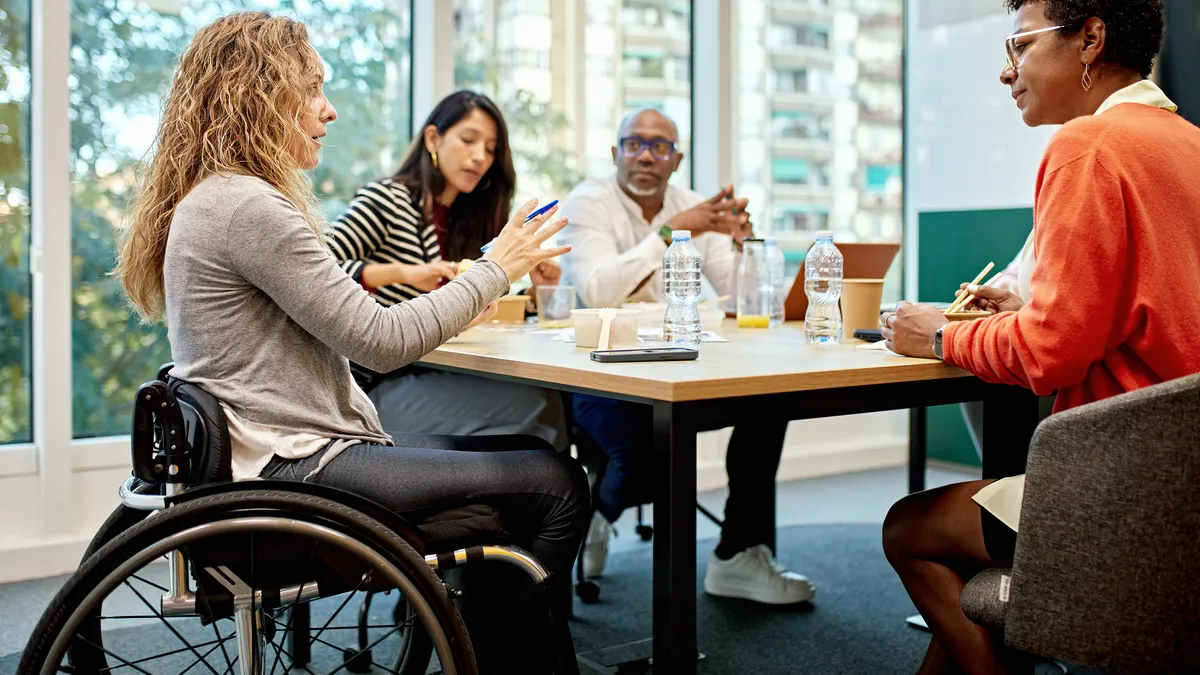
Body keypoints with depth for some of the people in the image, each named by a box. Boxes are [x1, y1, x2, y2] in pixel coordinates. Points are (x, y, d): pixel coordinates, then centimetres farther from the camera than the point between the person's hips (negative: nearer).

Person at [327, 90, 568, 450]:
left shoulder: (465, 222, 16)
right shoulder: (385, 199, -5)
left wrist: (534, 288, 1)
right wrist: (403, 273, -29)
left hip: (422, 377, 7)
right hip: (377, 388, -7)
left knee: (545, 397, -18)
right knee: (537, 405, -23)